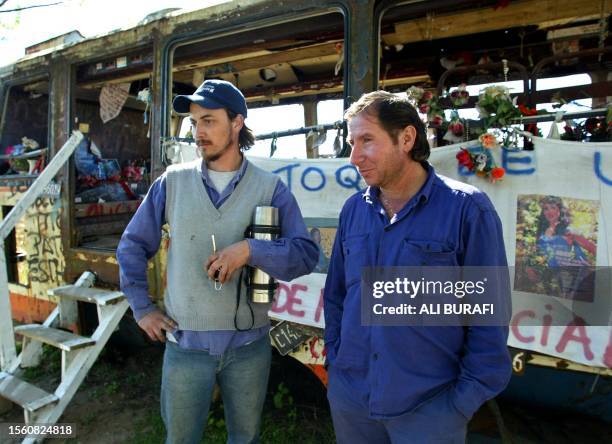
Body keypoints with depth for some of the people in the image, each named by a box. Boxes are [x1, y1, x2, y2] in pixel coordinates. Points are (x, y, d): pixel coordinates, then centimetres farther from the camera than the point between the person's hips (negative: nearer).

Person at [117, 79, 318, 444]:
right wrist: (142, 308, 5)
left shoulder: (270, 187, -5)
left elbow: (306, 254, -10)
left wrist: (250, 250, -23)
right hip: (185, 344, 1)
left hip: (249, 344, 0)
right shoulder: (173, 182, -1)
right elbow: (133, 245, 8)